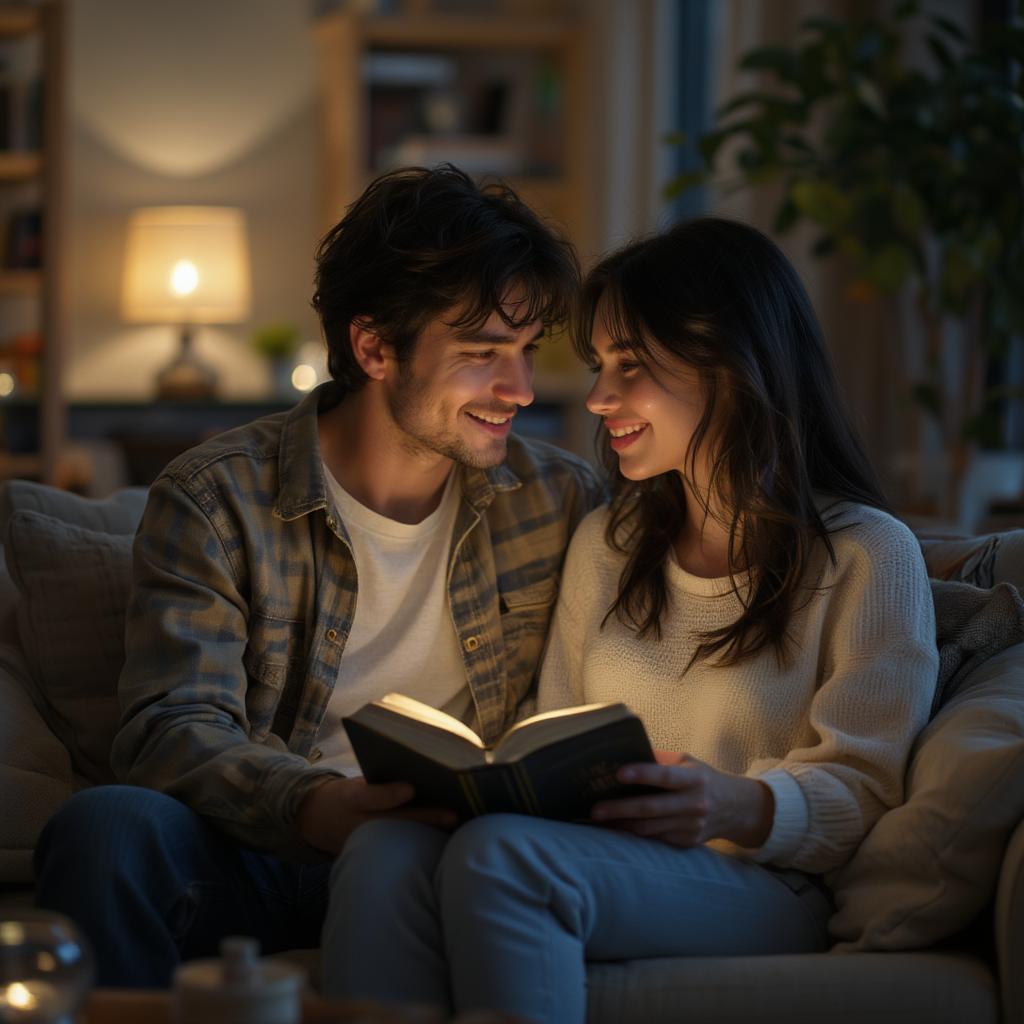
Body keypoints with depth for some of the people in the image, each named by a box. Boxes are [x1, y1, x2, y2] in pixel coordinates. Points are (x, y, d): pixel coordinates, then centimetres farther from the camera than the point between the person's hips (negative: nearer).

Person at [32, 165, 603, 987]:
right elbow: (170, 732, -14)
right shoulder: (215, 501, -3)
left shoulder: (560, 502, 8)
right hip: (254, 853, -1)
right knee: (111, 822, -33)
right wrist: (320, 809, -35)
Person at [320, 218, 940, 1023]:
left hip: (762, 888, -5)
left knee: (500, 854, -36)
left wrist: (741, 808, -25)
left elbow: (862, 790, -4)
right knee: (387, 850, -30)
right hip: (602, 864, 5)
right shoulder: (603, 543, 21)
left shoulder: (866, 555, 2)